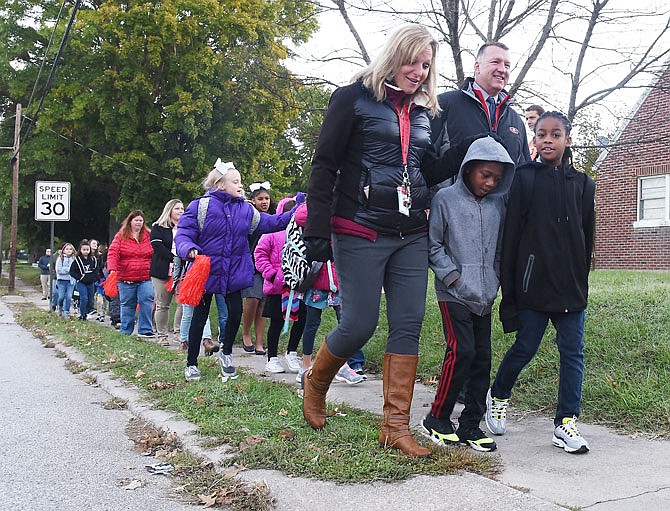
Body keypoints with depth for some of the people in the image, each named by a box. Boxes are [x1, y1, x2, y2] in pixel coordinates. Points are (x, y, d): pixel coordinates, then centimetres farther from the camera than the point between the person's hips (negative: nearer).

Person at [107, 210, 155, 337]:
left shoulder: (149, 236, 9)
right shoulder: (120, 236, 4)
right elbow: (112, 253, -5)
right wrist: (112, 269, -21)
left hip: (145, 278, 1)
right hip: (126, 279, 0)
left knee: (147, 301, -13)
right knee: (127, 305, 7)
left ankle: (145, 330, -7)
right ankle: (125, 332, 17)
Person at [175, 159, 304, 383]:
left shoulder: (246, 209, 4)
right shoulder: (201, 206, -10)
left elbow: (272, 222, 6)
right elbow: (183, 234, -12)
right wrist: (189, 249, -33)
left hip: (234, 272, 4)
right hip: (206, 271, -3)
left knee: (236, 312, 2)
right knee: (200, 315, 7)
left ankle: (226, 353, 29)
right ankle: (191, 364, 21)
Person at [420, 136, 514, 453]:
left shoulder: (497, 204, 10)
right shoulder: (445, 199, -4)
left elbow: (499, 248, 17)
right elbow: (433, 245, -4)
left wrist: (493, 282, 7)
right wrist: (453, 276, -10)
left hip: (484, 296, 6)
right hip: (454, 294, -5)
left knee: (482, 357, 5)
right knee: (461, 351, -13)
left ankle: (470, 425, 16)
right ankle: (437, 419, 5)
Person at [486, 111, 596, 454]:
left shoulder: (582, 184, 10)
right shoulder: (524, 178, 0)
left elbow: (587, 239, 13)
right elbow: (511, 236, -4)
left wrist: (581, 281, 9)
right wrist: (508, 289, -8)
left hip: (571, 287, 3)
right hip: (533, 283, -3)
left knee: (572, 352, 3)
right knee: (525, 348, 4)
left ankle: (566, 423, 12)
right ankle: (498, 397, 30)